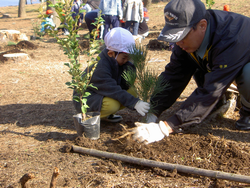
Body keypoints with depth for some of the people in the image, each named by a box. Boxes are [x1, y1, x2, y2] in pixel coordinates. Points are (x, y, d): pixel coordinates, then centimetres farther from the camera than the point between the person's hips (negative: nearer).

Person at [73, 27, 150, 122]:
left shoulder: (116, 61, -5)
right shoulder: (100, 67, -30)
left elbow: (124, 85, -5)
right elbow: (114, 91, -34)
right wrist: (135, 103, -39)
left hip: (104, 94, 9)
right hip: (85, 99, -9)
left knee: (132, 91, -6)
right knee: (112, 104, -36)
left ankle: (106, 115, 2)